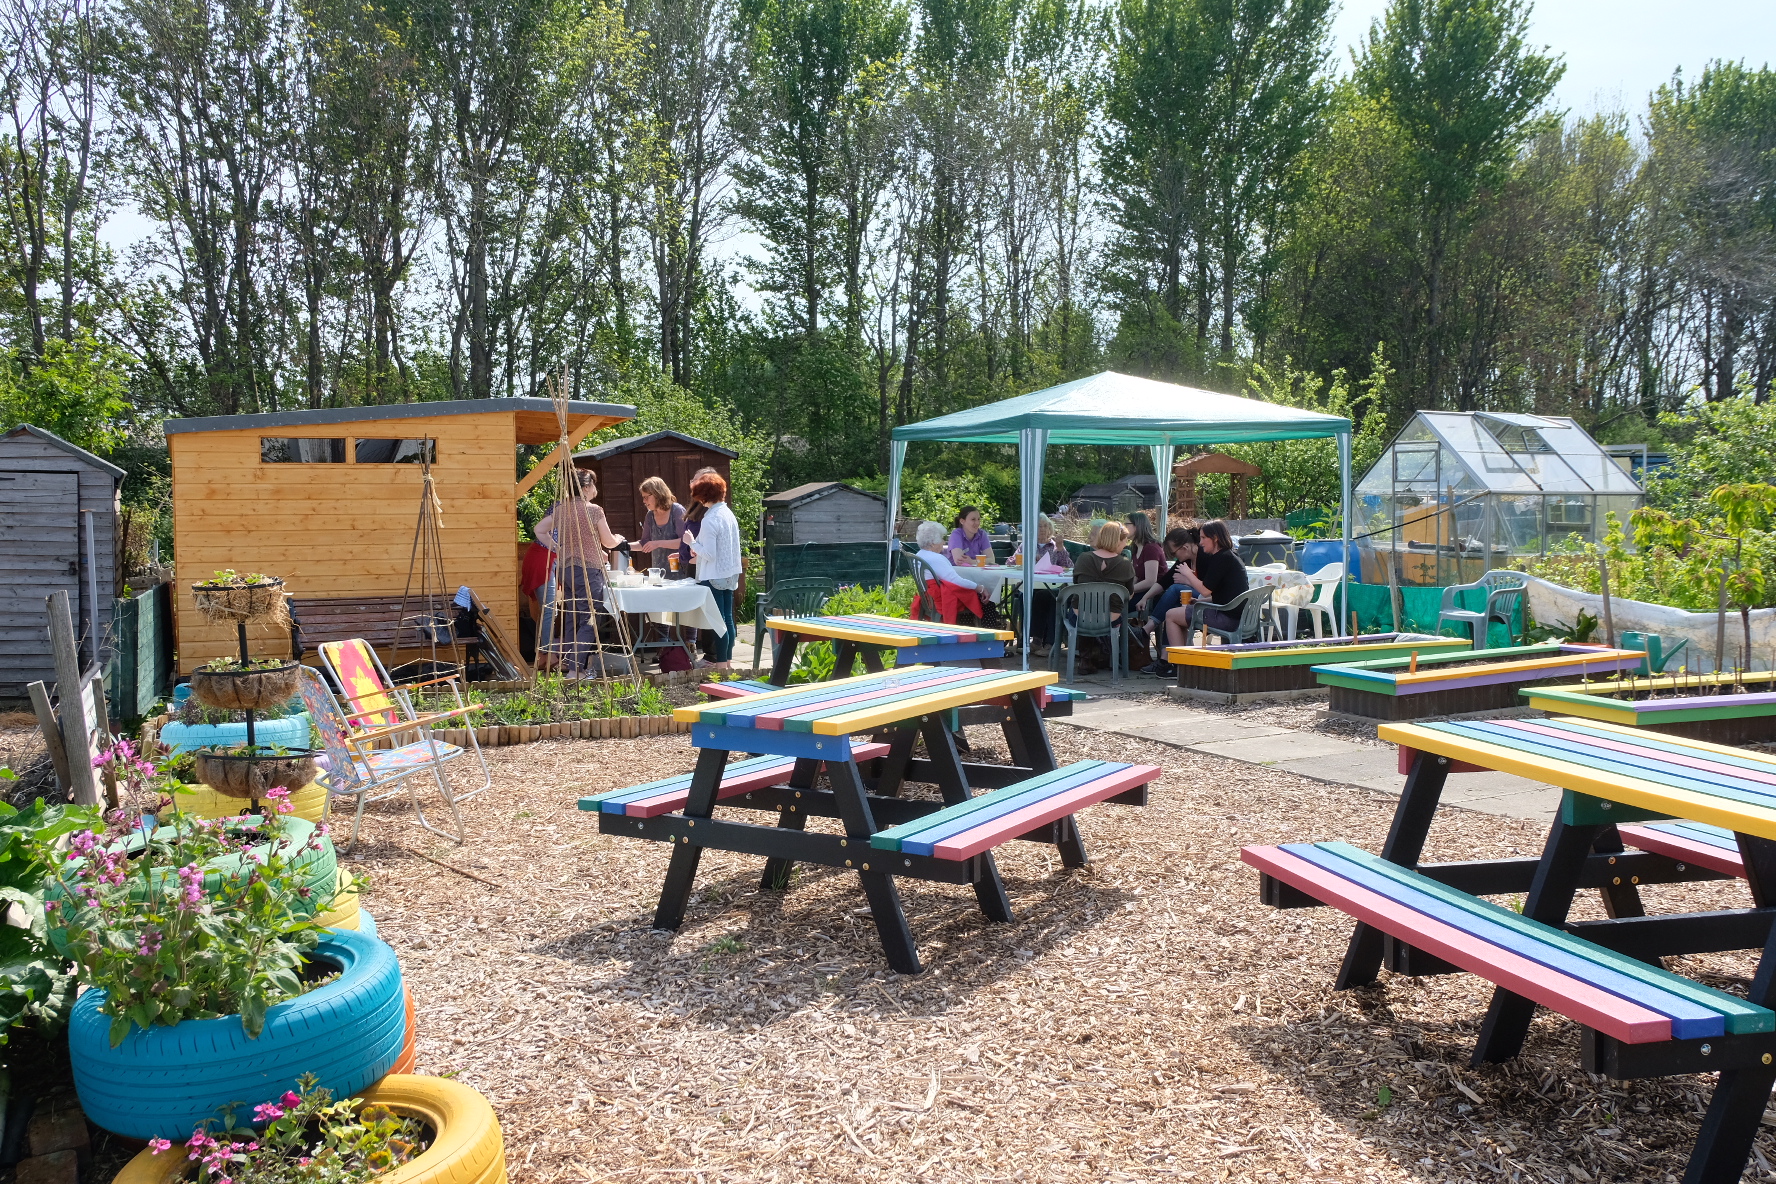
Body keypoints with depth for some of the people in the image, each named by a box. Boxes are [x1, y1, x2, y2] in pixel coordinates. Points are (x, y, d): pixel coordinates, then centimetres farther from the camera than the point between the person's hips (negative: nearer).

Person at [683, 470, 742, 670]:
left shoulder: (710, 520, -19)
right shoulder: (729, 514, 7)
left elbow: (709, 554, -21)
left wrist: (692, 542, -8)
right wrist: (698, 552, 13)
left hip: (714, 577, -8)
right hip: (730, 574, 9)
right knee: (727, 619, 14)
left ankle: (721, 664, 3)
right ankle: (728, 660, 23)